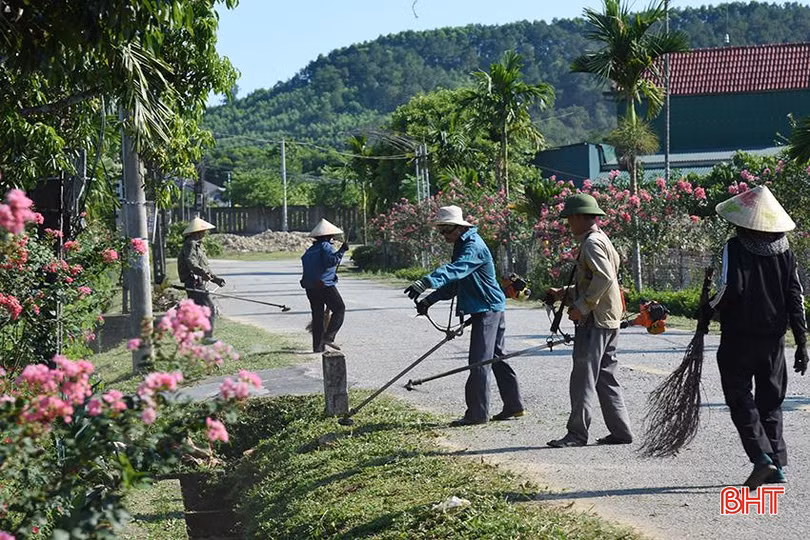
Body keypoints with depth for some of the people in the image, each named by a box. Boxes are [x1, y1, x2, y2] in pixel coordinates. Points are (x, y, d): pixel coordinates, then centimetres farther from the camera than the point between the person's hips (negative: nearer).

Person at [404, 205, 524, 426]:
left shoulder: (473, 247, -18)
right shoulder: (463, 245, 16)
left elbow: (454, 270, -37)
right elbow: (453, 283, 21)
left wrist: (426, 282, -50)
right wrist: (429, 300, 11)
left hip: (487, 309, -11)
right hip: (492, 308, 11)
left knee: (479, 361, -9)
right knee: (495, 358, 15)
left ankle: (477, 413, -6)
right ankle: (514, 406, 22)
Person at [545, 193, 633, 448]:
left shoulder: (592, 243, -13)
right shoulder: (602, 240, 19)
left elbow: (604, 278, -26)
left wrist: (581, 307, -21)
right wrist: (563, 294, 19)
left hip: (595, 321, -10)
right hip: (608, 320, 10)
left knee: (583, 378, -6)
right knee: (606, 377, 12)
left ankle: (577, 433, -4)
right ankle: (620, 431, 13)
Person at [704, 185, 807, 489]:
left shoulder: (735, 248, -10)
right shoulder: (784, 251, 4)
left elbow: (729, 288, -19)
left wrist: (707, 315, -2)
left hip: (738, 338, -5)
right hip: (774, 339, 5)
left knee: (740, 400, 3)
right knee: (771, 402, 13)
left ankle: (761, 456, -13)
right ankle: (777, 464, 12)